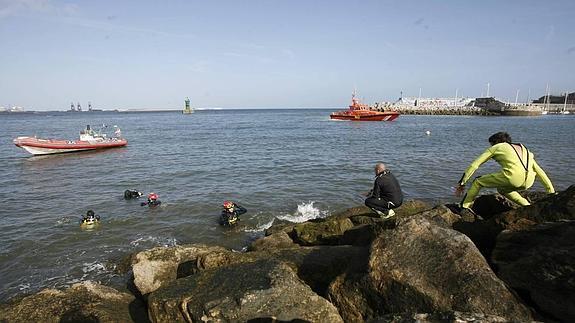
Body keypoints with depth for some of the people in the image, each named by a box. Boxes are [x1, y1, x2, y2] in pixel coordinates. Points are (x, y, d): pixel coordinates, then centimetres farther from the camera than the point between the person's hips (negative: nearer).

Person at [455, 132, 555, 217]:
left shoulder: (496, 147, 20)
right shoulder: (524, 149, 34)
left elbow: (474, 165, 15)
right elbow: (539, 171, 31)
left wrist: (462, 183, 18)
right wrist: (551, 191, 33)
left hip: (513, 177, -6)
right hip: (528, 182, 6)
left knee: (477, 182, 15)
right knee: (502, 189, 35)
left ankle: (465, 208, 12)